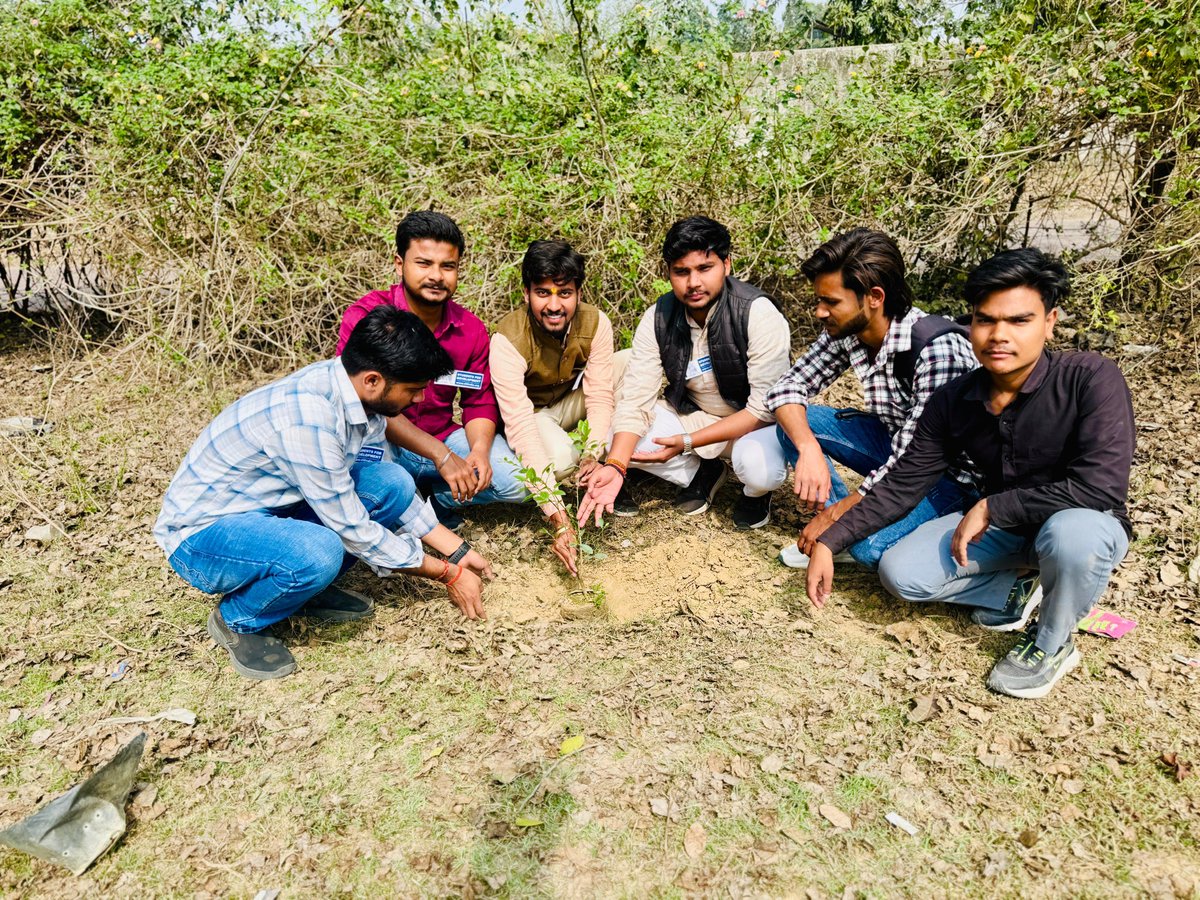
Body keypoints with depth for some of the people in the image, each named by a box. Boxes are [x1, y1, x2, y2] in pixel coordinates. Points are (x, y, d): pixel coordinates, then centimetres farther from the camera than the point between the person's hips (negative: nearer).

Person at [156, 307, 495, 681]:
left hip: (267, 509, 8)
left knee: (393, 483, -10)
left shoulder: (359, 390, -9)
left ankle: (309, 586, 7)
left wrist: (458, 550, 3)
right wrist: (449, 575, -15)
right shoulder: (307, 419, -34)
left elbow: (383, 488, 5)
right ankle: (236, 621, -4)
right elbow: (353, 529, -26)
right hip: (199, 535, -7)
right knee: (319, 553, -36)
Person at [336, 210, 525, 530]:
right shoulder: (365, 318, -16)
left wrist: (480, 451, -18)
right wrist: (441, 456, -30)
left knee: (518, 481, -13)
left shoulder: (471, 329, -1)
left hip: (443, 439, 4)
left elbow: (480, 402, 5)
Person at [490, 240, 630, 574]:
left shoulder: (595, 322, -20)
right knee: (559, 457, -38)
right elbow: (520, 426, -38)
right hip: (531, 412, -4)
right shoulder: (508, 339, -32)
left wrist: (594, 456, -40)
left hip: (572, 402, 4)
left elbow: (600, 395, -20)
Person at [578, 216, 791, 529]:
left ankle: (756, 492, 2)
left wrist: (688, 441, -31)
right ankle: (702, 474, 7)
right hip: (692, 414, 4)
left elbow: (766, 406, -25)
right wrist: (615, 466, -34)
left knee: (757, 462, -38)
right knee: (617, 437, -16)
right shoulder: (658, 318, -13)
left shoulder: (758, 314, -25)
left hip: (756, 422, -4)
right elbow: (636, 398, -17)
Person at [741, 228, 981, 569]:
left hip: (949, 471, -6)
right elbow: (788, 387, -7)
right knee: (794, 422, -10)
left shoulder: (938, 349, -31)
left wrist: (833, 515, -25)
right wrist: (809, 449, -27)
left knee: (871, 545, -32)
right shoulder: (845, 331, -11)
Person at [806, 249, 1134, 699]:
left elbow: (1103, 486, -34)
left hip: (1081, 523, -3)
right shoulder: (954, 401, -11)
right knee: (899, 573, -15)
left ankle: (1052, 644, -8)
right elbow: (901, 485, -7)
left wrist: (990, 507, -26)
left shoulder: (1090, 379, -25)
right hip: (999, 526, 4)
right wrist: (829, 542, -13)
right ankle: (1014, 594, 8)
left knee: (1070, 533, -39)